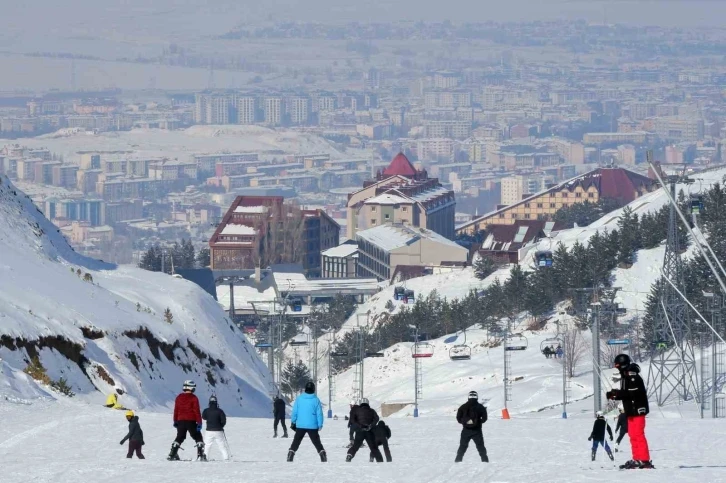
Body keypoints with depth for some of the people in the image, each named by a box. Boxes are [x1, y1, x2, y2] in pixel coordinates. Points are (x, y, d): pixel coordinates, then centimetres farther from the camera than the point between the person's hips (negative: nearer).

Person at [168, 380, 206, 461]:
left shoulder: (179, 397, 5)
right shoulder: (193, 398, -8)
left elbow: (176, 410, 10)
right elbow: (197, 411, -11)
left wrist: (175, 421, 19)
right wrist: (199, 423, -9)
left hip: (181, 421, 4)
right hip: (191, 422, -4)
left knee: (179, 438, 17)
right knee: (198, 438, 6)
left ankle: (172, 454, 10)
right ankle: (200, 454, -6)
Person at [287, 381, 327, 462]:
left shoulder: (299, 399, -5)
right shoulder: (316, 400, -7)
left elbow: (294, 411, -1)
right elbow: (319, 413, -4)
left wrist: (293, 422, 11)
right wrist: (320, 425, 5)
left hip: (300, 425, 0)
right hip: (312, 426, 0)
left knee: (296, 441, 12)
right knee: (316, 442, 10)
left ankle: (290, 455, 4)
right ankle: (323, 456, 2)